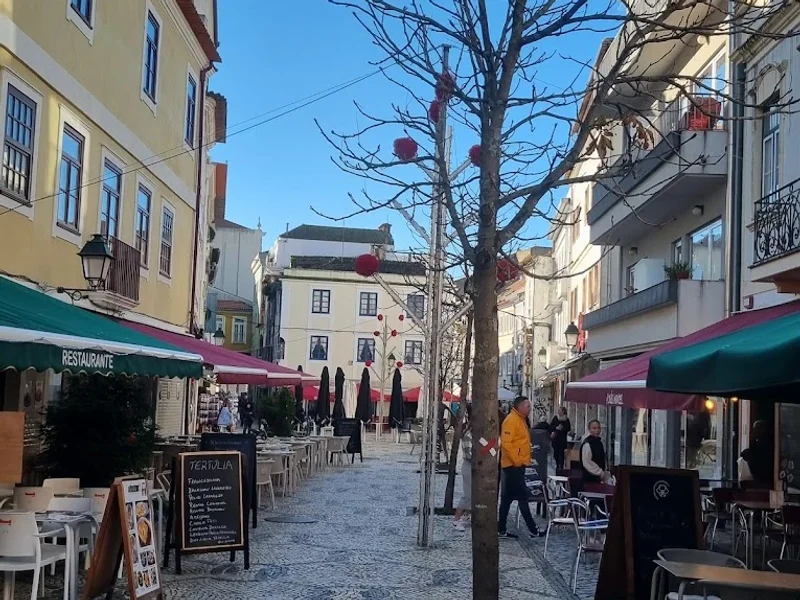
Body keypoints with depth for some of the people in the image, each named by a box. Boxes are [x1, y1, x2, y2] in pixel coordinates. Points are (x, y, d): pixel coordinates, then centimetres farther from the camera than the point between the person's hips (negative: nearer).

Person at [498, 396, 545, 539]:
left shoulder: (521, 420, 16)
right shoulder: (511, 420, -15)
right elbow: (506, 443, -23)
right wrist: (517, 460, -21)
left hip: (518, 465, 10)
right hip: (514, 465, -10)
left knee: (507, 497, 11)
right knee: (522, 497, -5)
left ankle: (501, 530, 16)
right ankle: (533, 530, -1)